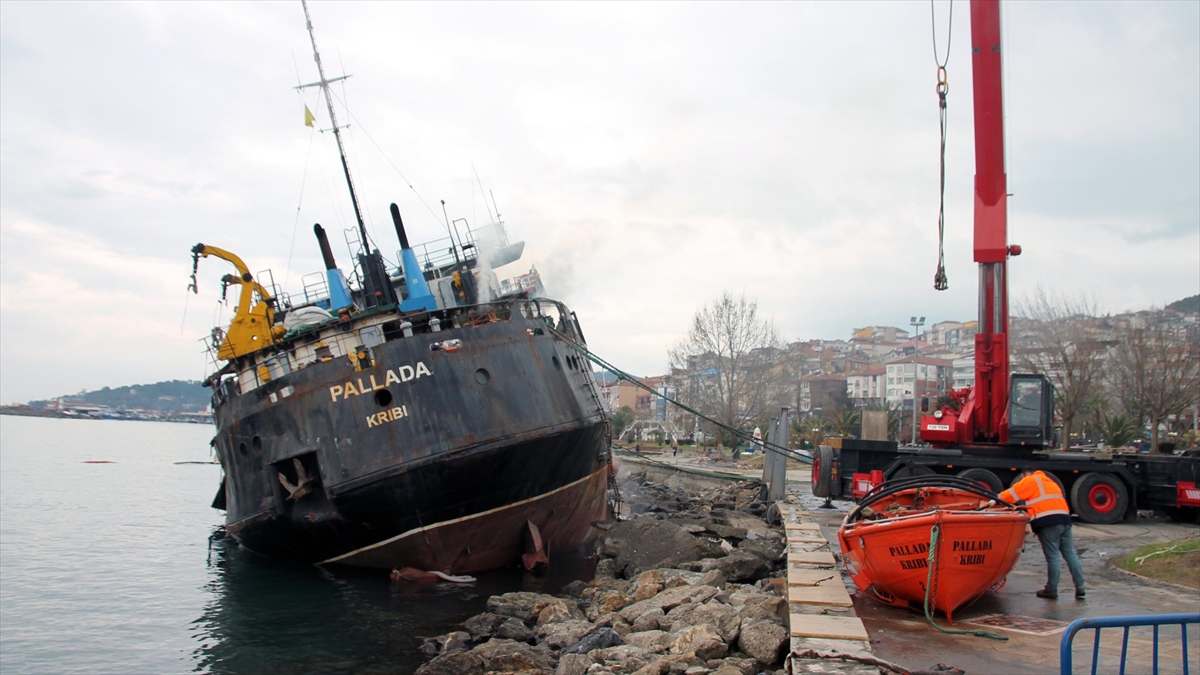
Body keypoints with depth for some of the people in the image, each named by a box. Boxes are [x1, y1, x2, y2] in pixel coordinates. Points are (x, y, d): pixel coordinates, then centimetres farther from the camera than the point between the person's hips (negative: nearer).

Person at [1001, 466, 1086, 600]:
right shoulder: (1049, 481, 31)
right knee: (1070, 554, 8)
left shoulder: (1029, 480, 7)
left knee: (1052, 556, -4)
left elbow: (1010, 495, 4)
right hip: (1064, 518, 7)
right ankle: (1080, 587, 7)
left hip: (1047, 521, -7)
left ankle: (1051, 590, 2)